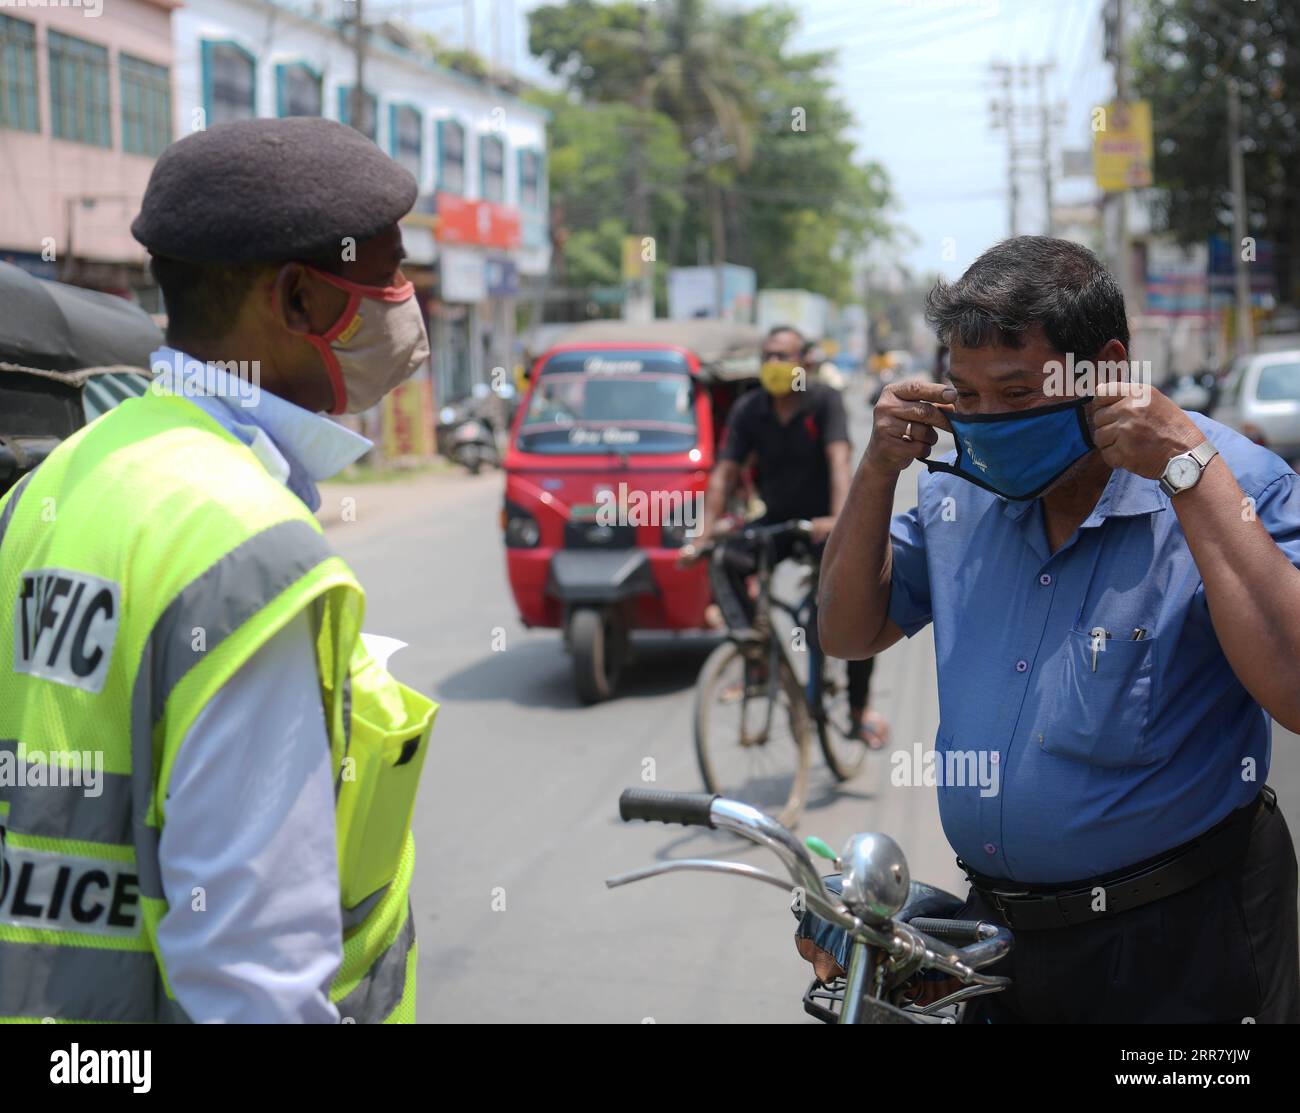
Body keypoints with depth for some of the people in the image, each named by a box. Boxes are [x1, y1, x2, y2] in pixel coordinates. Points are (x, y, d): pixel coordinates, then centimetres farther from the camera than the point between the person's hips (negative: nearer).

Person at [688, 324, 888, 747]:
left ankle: (860, 708, 2)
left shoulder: (824, 402, -12)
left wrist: (838, 519, -42)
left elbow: (838, 462, -26)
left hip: (822, 521, -3)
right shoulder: (748, 410, -3)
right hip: (777, 520, 3)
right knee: (725, 563, -24)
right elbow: (724, 473, -8)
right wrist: (704, 534, -20)